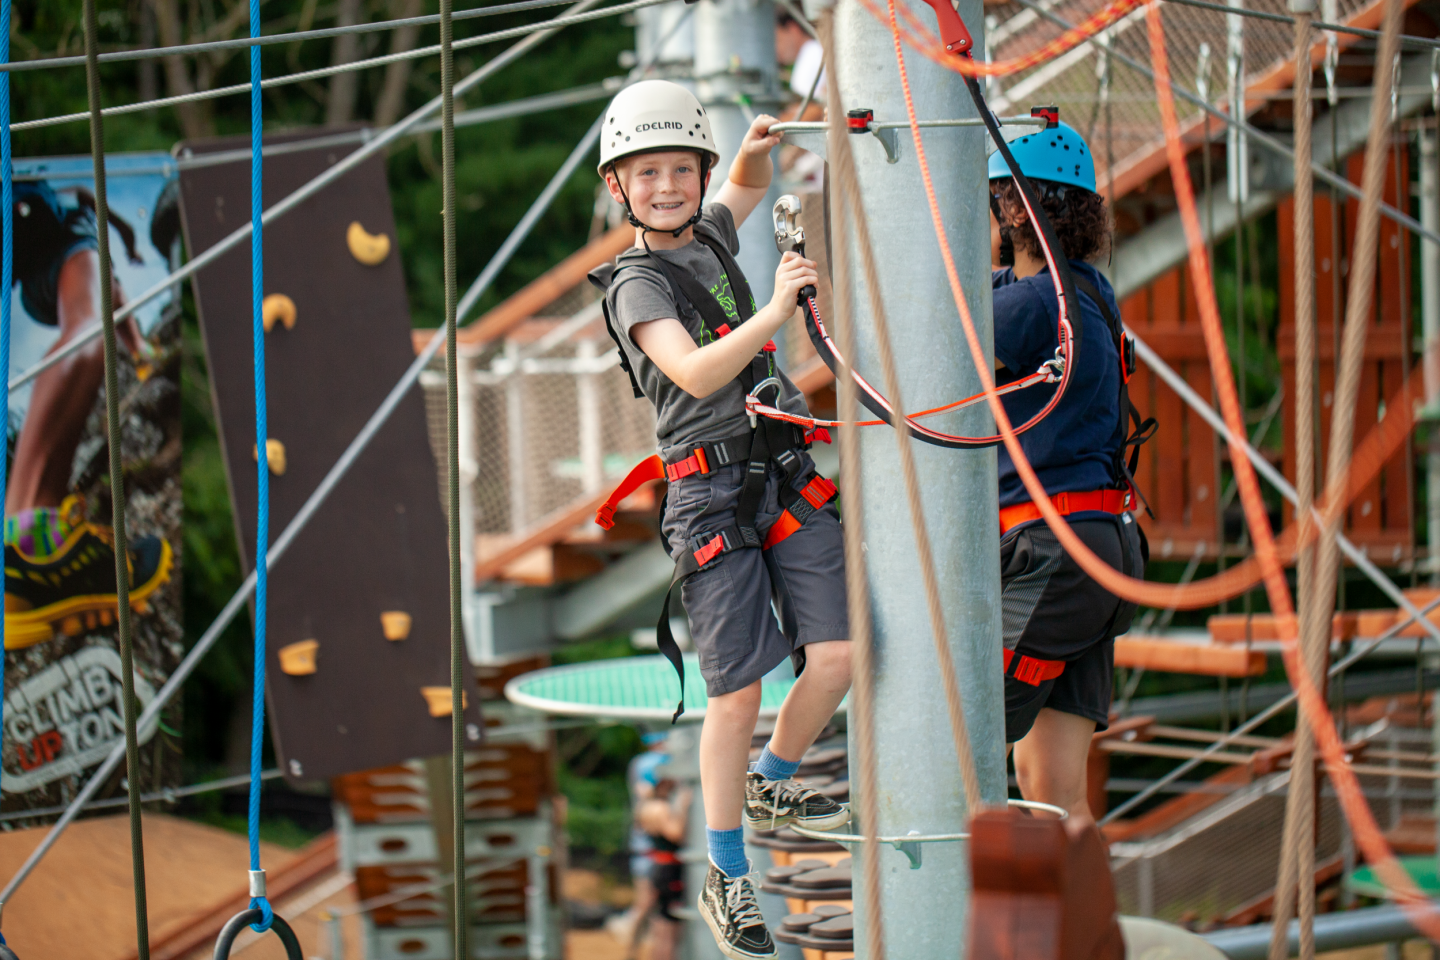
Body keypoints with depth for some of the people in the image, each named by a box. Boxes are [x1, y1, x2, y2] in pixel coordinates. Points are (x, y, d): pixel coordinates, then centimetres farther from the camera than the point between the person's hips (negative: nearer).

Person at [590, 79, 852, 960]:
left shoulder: (712, 236, 12)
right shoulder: (636, 283, -8)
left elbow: (750, 188, 36)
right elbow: (696, 374, -23)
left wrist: (757, 149, 13)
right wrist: (775, 311, -33)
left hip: (790, 473, 6)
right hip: (712, 492, -6)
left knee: (837, 655, -4)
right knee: (738, 691, -5)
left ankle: (771, 789, 24)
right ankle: (727, 880, 9)